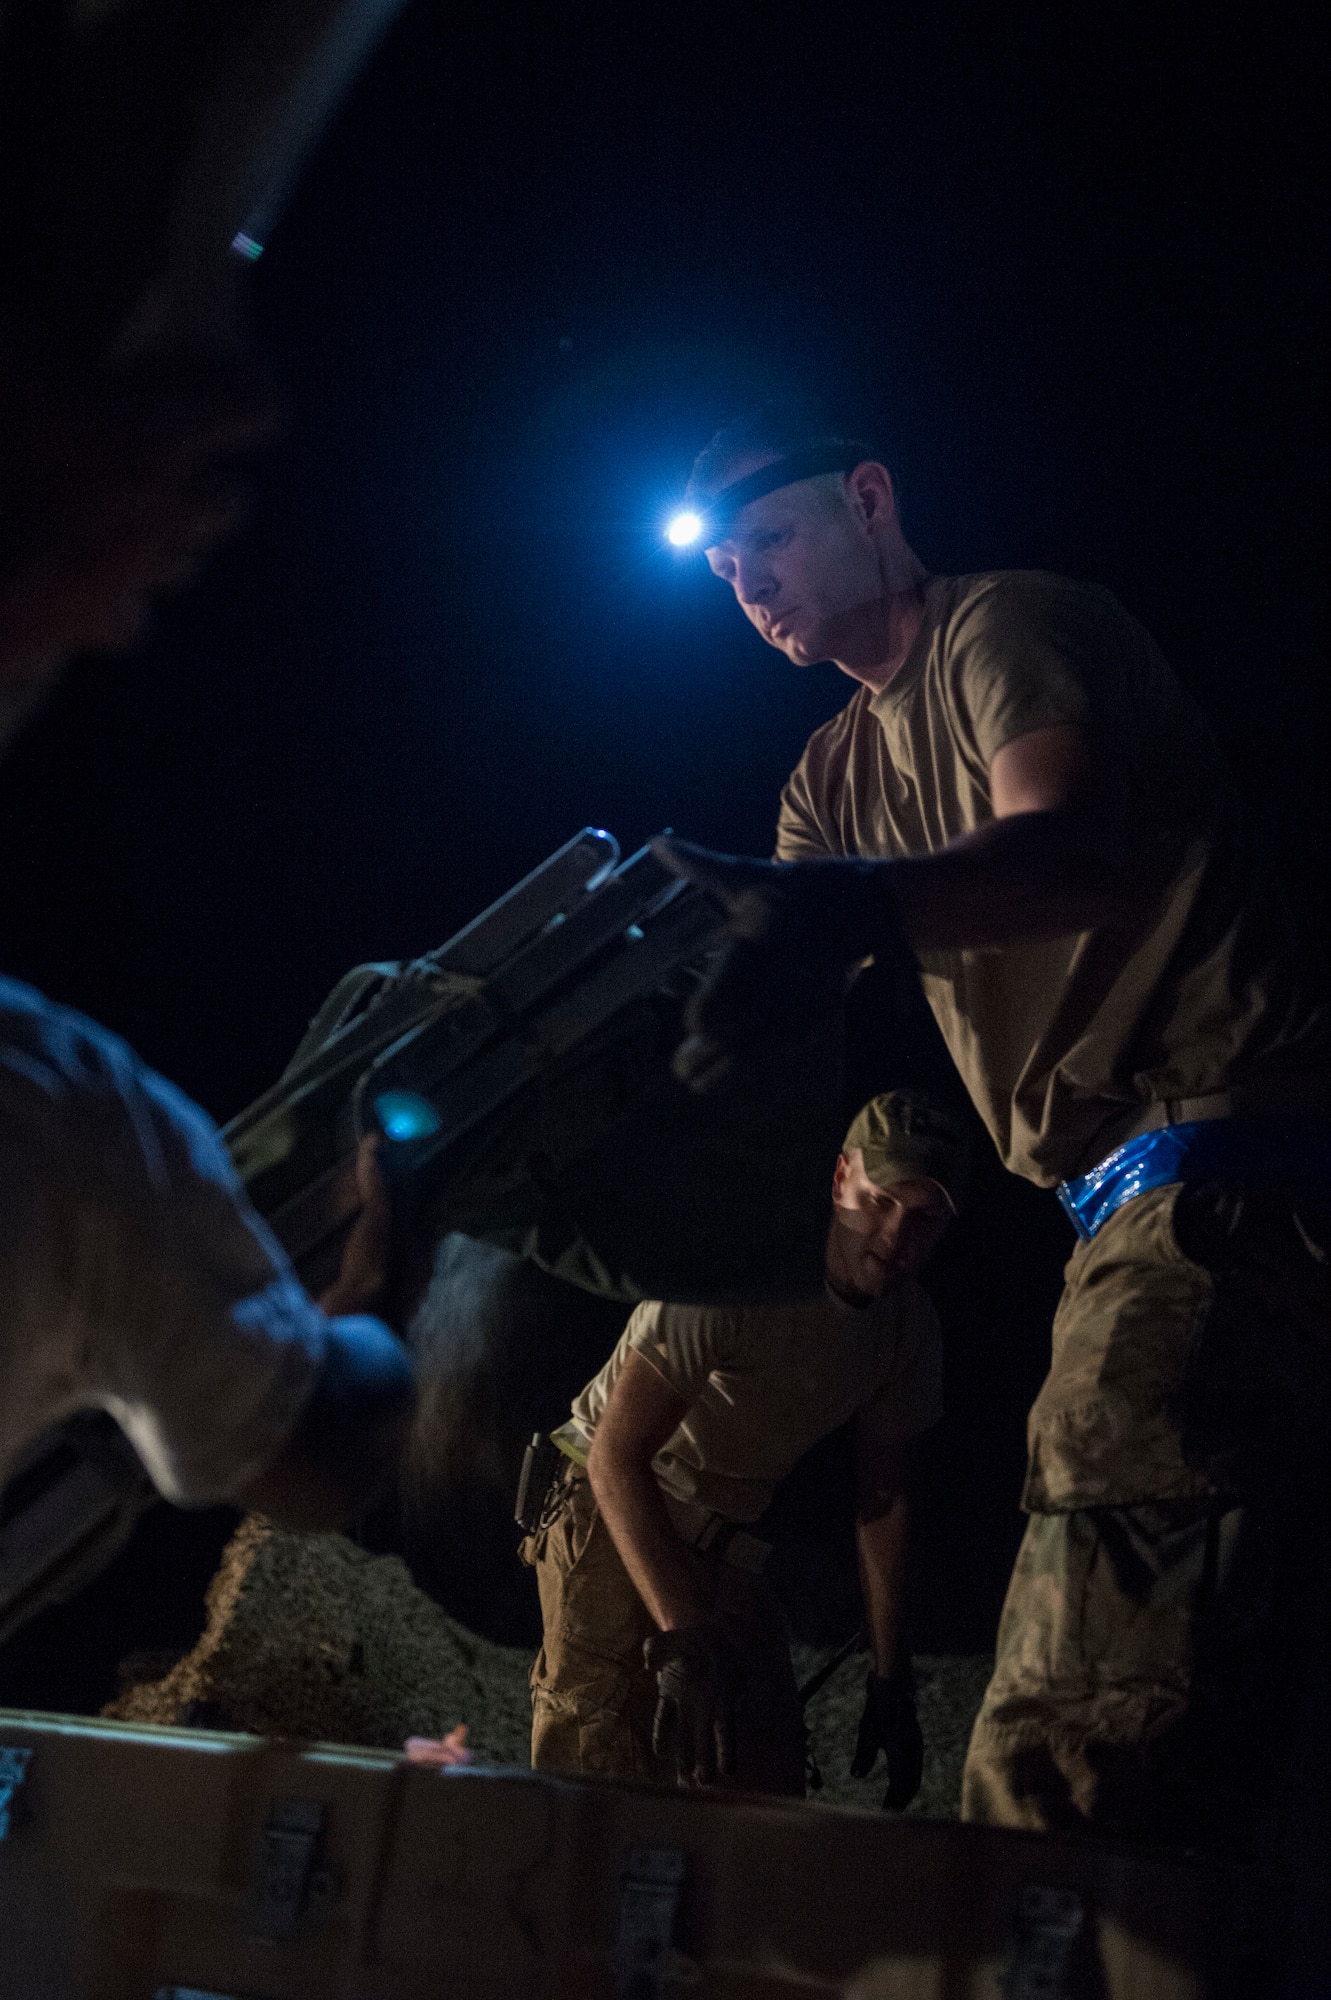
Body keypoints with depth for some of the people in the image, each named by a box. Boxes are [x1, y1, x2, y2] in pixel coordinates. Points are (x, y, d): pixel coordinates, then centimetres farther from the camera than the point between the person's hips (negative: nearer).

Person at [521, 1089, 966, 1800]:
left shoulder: (911, 1327, -4)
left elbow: (884, 1497, 6)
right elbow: (616, 1454, -31)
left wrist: (891, 1680, 3)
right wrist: (681, 1637, -39)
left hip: (728, 1547, 7)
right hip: (615, 1520, -6)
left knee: (768, 1789, 0)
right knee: (609, 1775, -20)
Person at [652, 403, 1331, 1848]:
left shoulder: (1005, 627, -3)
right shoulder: (836, 778, 25)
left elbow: (1077, 846, -24)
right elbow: (750, 978, 16)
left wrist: (848, 909, -42)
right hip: (1133, 1209, 10)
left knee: (1069, 1762, -20)